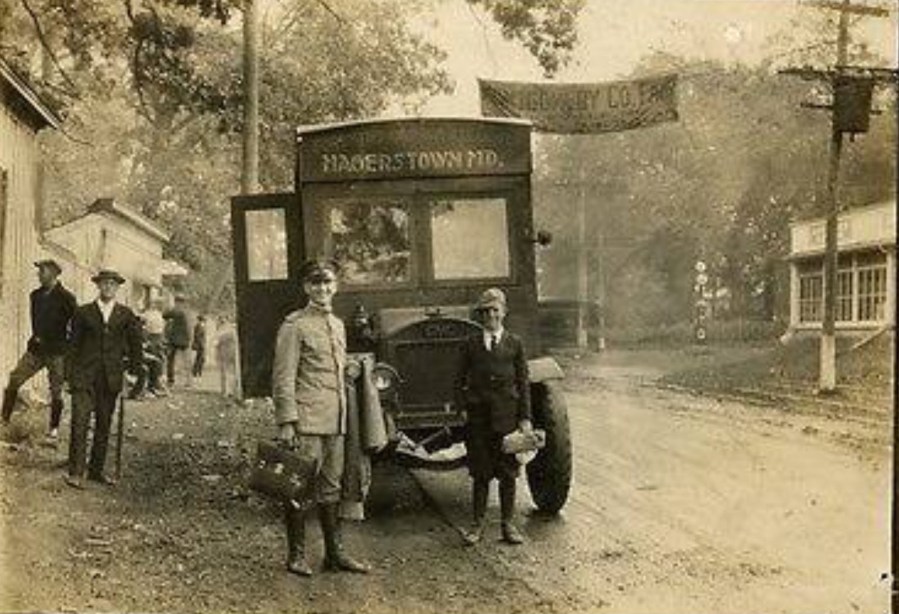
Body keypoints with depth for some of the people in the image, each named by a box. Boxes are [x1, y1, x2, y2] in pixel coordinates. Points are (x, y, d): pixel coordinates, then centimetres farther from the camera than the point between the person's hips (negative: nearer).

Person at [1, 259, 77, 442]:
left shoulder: (66, 298, -9)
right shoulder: (36, 295, 11)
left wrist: (67, 343, -5)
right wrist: (37, 337, 15)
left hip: (57, 351, -5)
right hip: (36, 348, 5)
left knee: (56, 391, 1)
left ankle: (54, 428, 14)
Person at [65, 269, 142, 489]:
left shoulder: (126, 315, 7)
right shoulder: (83, 313, 5)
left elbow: (135, 345, 12)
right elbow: (74, 345, 6)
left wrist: (133, 372, 6)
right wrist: (70, 374, 2)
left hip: (111, 377, 2)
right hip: (85, 376, -2)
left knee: (104, 424, 7)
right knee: (80, 423, -9)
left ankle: (96, 469, 17)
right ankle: (76, 472, -7)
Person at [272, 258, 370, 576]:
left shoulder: (338, 325, 16)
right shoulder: (295, 325, -7)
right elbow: (283, 378, -11)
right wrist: (286, 423, -17)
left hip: (335, 422, 7)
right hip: (306, 421, -7)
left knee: (331, 488, 12)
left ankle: (335, 553, 20)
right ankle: (296, 555, 10)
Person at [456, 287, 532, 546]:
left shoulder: (514, 343, 4)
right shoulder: (470, 344, 6)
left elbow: (523, 383, 3)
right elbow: (461, 381, 11)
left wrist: (525, 418, -1)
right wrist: (467, 398, -7)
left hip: (507, 416, 0)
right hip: (479, 417, 0)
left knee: (508, 472, 6)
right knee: (480, 473, 5)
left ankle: (508, 523, 15)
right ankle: (478, 524, 13)